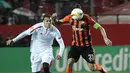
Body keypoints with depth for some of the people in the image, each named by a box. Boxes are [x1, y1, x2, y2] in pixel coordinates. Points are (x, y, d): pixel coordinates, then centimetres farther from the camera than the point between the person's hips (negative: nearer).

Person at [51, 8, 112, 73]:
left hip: (86, 46, -3)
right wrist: (54, 19, -19)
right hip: (75, 45, 3)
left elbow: (100, 28, -16)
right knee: (69, 63, -17)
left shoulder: (86, 18, -18)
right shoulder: (70, 17, -8)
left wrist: (105, 38, -28)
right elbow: (58, 22, 3)